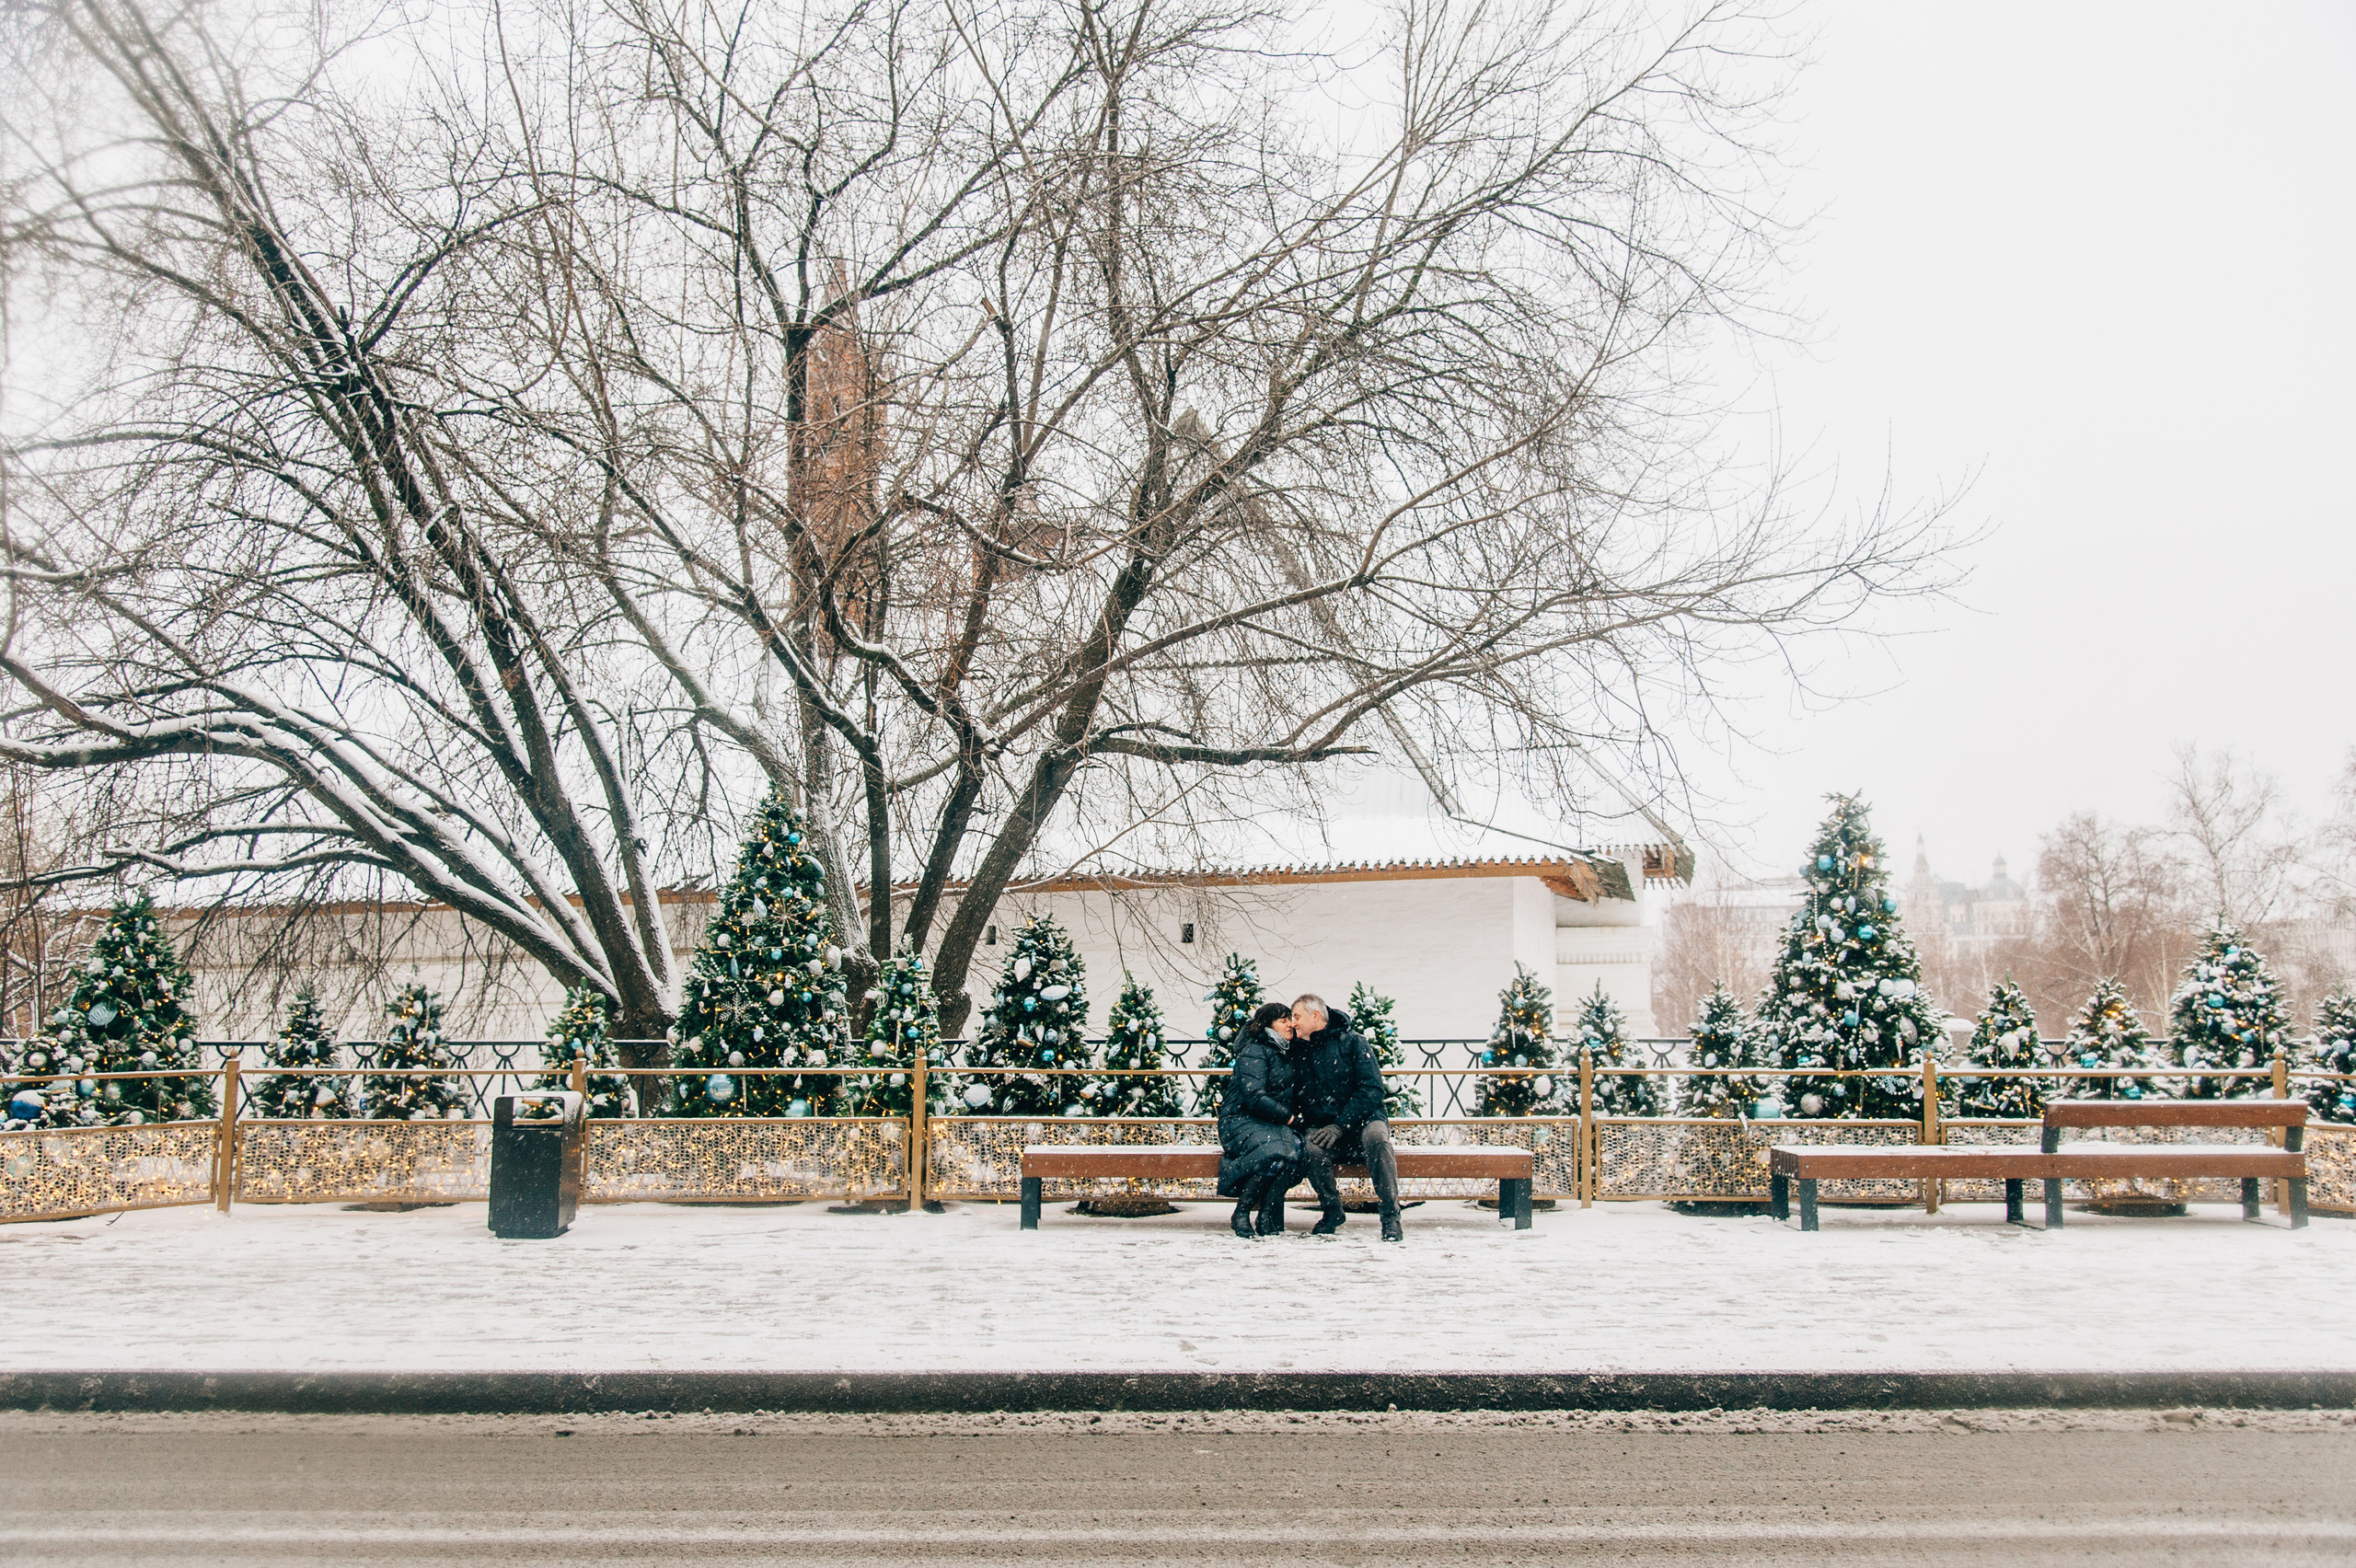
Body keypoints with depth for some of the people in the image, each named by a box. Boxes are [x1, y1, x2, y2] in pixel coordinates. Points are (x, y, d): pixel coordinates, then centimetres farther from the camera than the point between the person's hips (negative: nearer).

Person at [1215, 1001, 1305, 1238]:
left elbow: (1294, 1093, 28)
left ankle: (1267, 1219, -17)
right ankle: (1241, 1214, -17)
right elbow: (1254, 1098, -15)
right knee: (1275, 1154, -37)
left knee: (1296, 1151, -29)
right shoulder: (1254, 1051, -6)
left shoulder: (1288, 1054, 18)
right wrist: (1287, 1116, -11)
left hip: (1275, 1126, 6)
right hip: (1241, 1122, -6)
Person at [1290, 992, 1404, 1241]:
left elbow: (1371, 1090, -11)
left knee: (1376, 1137, -37)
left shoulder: (1352, 1042, -2)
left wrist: (1339, 1126, -20)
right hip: (1322, 1125, 3)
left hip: (1362, 1120, -3)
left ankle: (1391, 1216, -28)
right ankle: (1333, 1212, -9)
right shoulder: (1299, 1049, 11)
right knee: (1312, 1149, -32)